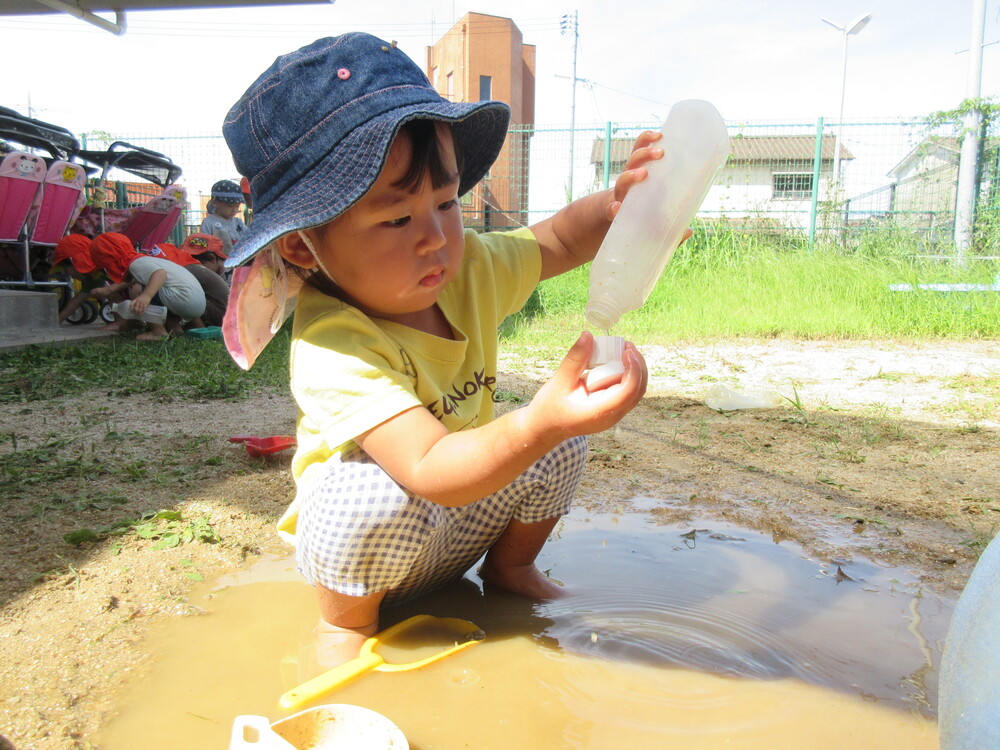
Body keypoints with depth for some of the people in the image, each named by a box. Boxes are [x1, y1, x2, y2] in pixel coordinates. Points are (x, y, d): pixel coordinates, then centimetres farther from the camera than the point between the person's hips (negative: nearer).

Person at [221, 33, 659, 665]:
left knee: (561, 444, -9)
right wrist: (539, 424, -61)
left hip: (461, 524, 7)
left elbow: (561, 241, -2)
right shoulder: (332, 352, -36)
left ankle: (510, 565, 15)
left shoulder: (468, 267, -14)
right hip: (360, 546, -6)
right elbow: (431, 472, -45)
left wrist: (619, 204, -23)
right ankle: (345, 621, -6)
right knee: (386, 492, -37)